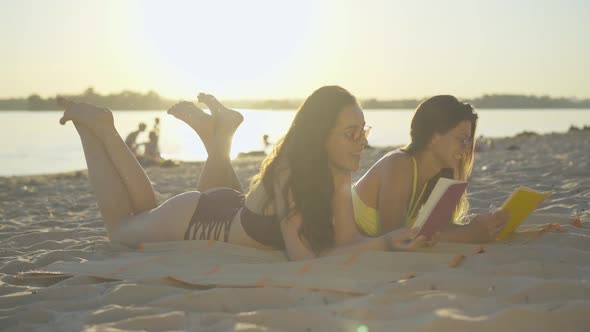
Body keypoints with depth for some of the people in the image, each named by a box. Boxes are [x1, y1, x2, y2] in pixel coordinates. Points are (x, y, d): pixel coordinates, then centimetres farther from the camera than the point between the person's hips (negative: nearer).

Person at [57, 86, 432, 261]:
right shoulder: (289, 174, -40)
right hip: (190, 221, -5)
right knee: (120, 227, 22)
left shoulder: (338, 171, -19)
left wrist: (387, 240, -39)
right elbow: (304, 257, -41)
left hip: (230, 210, 6)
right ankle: (98, 127, 23)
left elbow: (346, 238, -19)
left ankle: (217, 132, 24)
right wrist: (381, 244, -48)